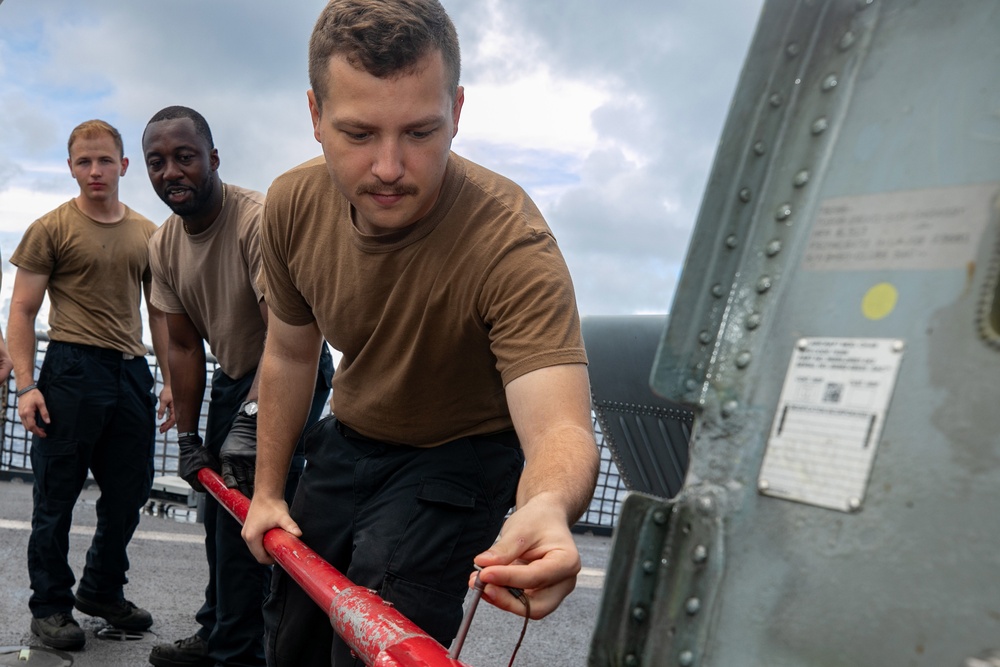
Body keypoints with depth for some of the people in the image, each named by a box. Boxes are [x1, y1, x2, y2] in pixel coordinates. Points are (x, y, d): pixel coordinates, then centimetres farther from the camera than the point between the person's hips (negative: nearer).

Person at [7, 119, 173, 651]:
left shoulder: (147, 234, 14)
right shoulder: (52, 228, 1)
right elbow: (22, 311, -2)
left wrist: (169, 380, 11)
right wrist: (26, 385, -11)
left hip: (132, 373, 5)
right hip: (72, 371, -5)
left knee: (129, 492, 11)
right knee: (57, 494, 3)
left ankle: (102, 591, 30)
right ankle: (50, 606, 17)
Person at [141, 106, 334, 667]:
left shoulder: (260, 218, -28)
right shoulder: (163, 246, -3)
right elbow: (186, 347, 1)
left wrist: (250, 418, -46)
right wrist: (188, 436, -3)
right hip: (233, 375, 8)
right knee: (219, 507, 14)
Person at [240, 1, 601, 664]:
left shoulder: (510, 242, -35)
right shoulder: (293, 205, -18)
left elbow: (561, 425, -45)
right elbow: (289, 353, -1)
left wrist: (549, 507, -68)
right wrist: (268, 490, 1)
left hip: (457, 455, -5)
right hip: (349, 438, 5)